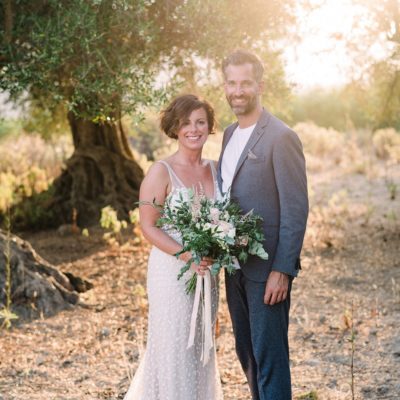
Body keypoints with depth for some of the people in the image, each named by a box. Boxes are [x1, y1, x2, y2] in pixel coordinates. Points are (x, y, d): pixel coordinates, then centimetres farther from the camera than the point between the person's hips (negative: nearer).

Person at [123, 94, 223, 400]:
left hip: (207, 272, 6)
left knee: (202, 349, 16)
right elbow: (148, 227, -12)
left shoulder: (214, 169, 6)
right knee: (174, 348, 1)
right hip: (172, 271, -5)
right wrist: (187, 256, -23)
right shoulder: (161, 172, -10)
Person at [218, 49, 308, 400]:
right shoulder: (230, 134, 11)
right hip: (235, 266, 8)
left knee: (269, 354, -2)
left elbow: (296, 209, -16)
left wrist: (282, 270, -19)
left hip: (267, 268, -8)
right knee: (247, 352, 17)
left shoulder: (281, 137, -14)